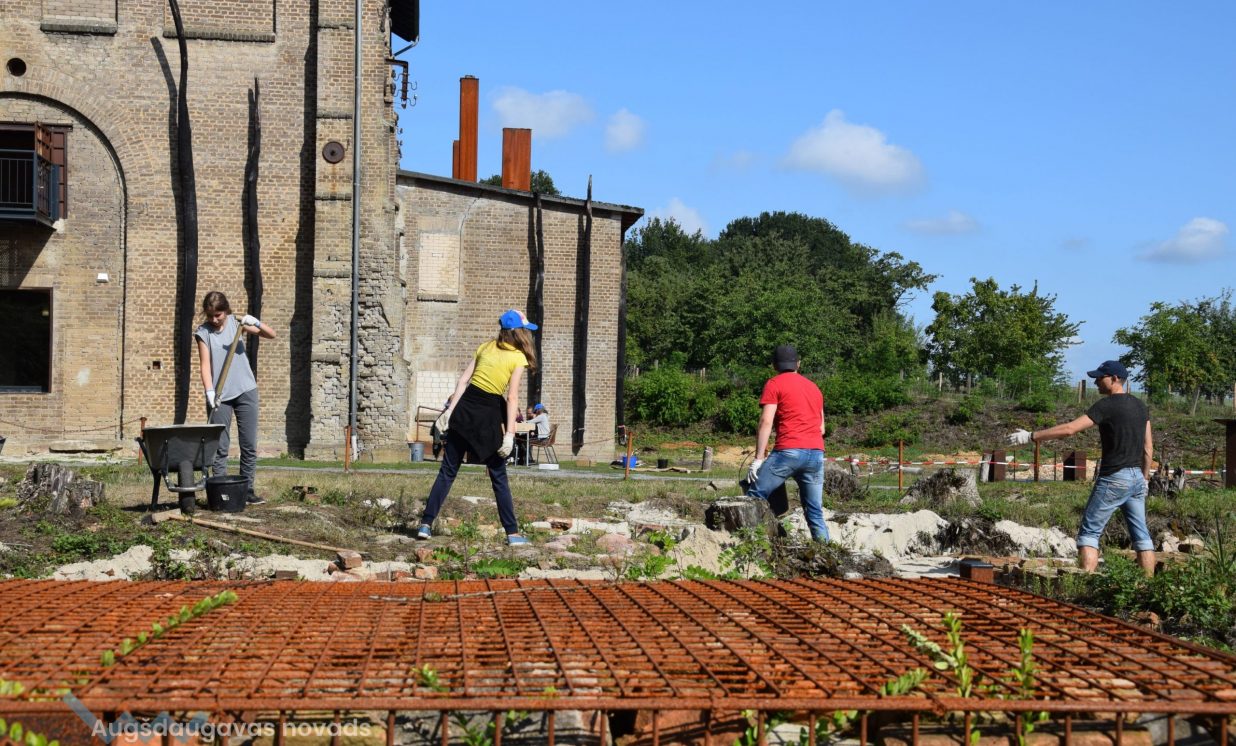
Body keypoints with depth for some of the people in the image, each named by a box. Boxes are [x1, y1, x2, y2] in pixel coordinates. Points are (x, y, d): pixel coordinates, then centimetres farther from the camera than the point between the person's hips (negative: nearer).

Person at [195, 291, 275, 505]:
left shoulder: (236, 323, 2)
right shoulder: (203, 332, -3)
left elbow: (271, 335, 1)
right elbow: (205, 364, -10)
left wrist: (255, 323, -18)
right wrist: (209, 391, -24)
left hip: (245, 391, 2)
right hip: (220, 396, -2)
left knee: (249, 444, 4)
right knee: (219, 446, -2)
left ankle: (247, 489, 11)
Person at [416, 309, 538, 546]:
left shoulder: (486, 347, 11)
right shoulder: (518, 358, -3)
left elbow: (463, 380, 6)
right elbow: (512, 397, -11)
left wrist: (450, 410, 6)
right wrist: (510, 433, -13)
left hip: (464, 407, 4)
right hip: (489, 414, -4)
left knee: (447, 470, 9)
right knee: (498, 476, 5)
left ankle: (426, 524, 6)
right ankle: (512, 533, 7)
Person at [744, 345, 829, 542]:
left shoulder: (774, 384, 5)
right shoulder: (814, 387, 24)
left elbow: (766, 422, -6)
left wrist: (758, 459, -8)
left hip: (789, 451, -6)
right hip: (816, 453, 6)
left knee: (754, 497, -3)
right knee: (815, 511, 9)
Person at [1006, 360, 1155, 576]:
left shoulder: (1107, 405, -12)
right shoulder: (1140, 406, 12)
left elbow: (1069, 429, -19)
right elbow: (1148, 448, 14)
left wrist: (1031, 436, -16)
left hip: (1114, 478, -8)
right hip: (1137, 477, 8)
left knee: (1089, 532, -4)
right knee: (1141, 534, 11)